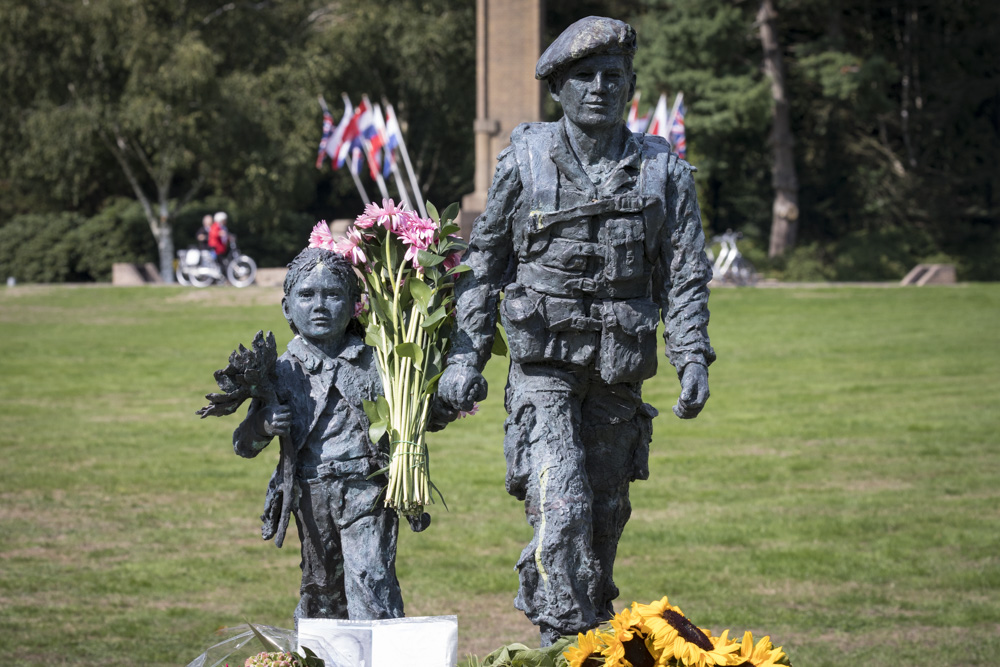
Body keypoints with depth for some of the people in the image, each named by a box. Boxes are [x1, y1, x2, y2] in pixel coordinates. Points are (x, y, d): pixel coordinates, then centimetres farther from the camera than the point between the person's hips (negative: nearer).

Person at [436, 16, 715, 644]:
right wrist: (466, 356, 1)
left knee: (605, 517, 11)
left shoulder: (664, 171, 4)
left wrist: (693, 358, -5)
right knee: (561, 509, -16)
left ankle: (596, 634, 26)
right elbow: (484, 263, 6)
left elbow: (686, 273, 6)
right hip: (544, 363, -2)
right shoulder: (525, 161, 1)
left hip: (619, 370, 3)